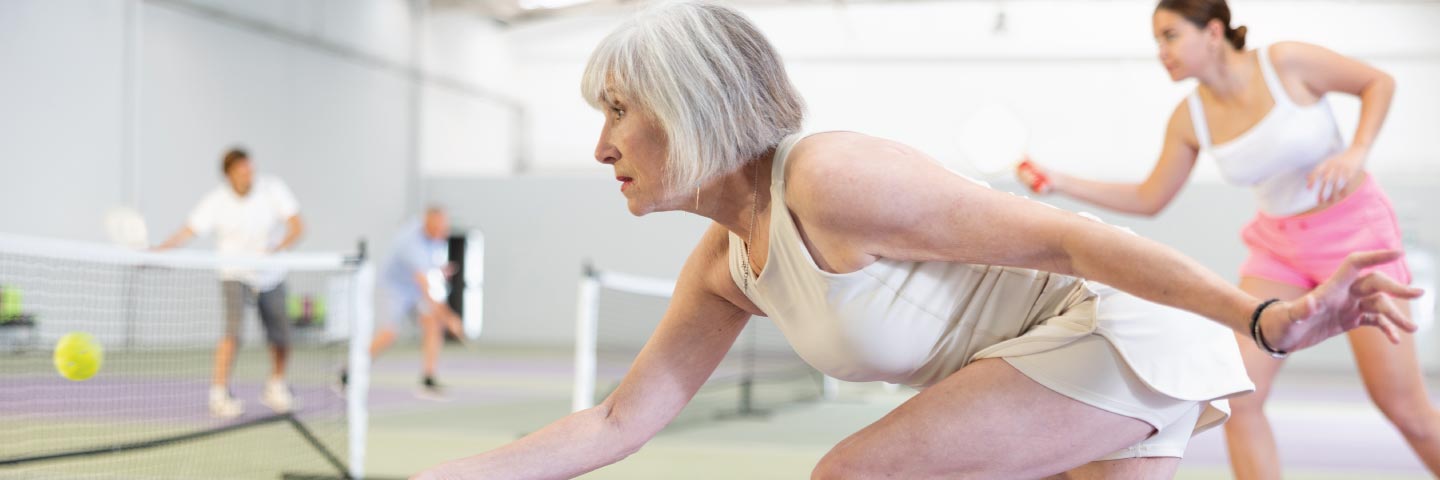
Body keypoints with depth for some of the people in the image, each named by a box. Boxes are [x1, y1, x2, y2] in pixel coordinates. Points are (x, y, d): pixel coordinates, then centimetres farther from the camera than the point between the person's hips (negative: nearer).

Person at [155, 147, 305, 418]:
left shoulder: (273, 189, -11)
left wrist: (278, 249, -31)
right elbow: (188, 232, -13)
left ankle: (275, 388, 31)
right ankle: (219, 395, -16)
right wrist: (157, 251, -27)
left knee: (280, 337, 6)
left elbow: (297, 227, -14)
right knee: (233, 330, -22)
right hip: (236, 275, -2)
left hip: (271, 276, 3)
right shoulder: (216, 201, -12)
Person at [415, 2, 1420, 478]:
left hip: (1131, 331, -9)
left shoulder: (832, 181, -23)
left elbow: (1068, 236, -23)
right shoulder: (725, 261, 4)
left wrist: (1265, 318, -30)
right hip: (1088, 355, 9)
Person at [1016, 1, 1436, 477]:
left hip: (1355, 229, -4)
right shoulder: (1189, 118, -7)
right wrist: (1061, 183, -6)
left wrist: (1355, 153, -22)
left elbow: (1379, 82, -6)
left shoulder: (1286, 62, -19)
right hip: (1278, 246, 4)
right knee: (1238, 393, -10)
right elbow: (1148, 199, 4)